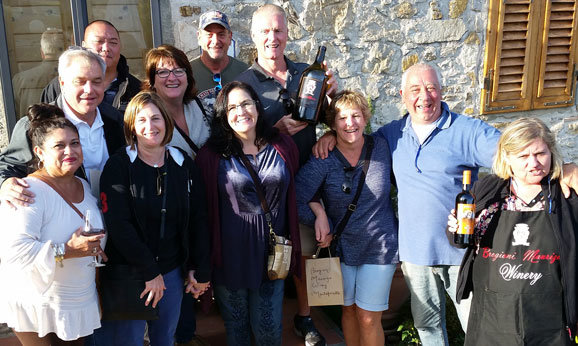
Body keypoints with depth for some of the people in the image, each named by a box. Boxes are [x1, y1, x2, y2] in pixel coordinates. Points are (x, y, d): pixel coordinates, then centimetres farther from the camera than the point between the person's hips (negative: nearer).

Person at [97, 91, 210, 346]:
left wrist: (201, 270, 2)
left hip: (172, 270, 4)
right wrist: (149, 271, -16)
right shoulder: (118, 166, -10)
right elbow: (118, 224, -15)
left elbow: (198, 220, 3)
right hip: (128, 272, -3)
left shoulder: (183, 165, 2)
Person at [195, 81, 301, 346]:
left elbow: (293, 198, 8)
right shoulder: (211, 155, -8)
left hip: (272, 252, 2)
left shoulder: (283, 147, 0)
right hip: (230, 254, -1)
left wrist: (292, 246, 7)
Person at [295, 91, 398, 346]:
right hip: (341, 246, 1)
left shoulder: (381, 148, -8)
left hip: (380, 246, -1)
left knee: (368, 318, 5)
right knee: (348, 309, 18)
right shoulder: (323, 161, -12)